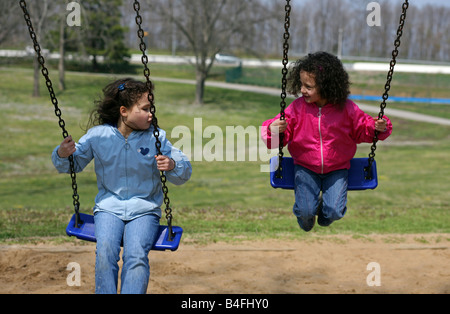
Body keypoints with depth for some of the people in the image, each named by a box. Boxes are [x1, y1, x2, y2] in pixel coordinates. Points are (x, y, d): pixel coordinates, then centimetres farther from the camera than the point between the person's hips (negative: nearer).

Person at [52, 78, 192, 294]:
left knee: (136, 254, -27)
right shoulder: (98, 135, 1)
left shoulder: (156, 137, -1)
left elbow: (184, 173, 0)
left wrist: (172, 165, -23)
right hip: (109, 207, 1)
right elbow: (74, 164, 13)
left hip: (144, 210, 0)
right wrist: (62, 155, -10)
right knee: (105, 249, -28)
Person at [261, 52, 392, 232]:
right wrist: (273, 131, -30)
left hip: (337, 170, 0)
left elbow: (363, 130, 5)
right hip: (305, 169, 0)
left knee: (334, 213, -15)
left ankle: (324, 210, 25)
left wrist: (379, 128, -15)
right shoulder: (297, 107, -10)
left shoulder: (346, 109, -8)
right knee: (305, 212, -17)